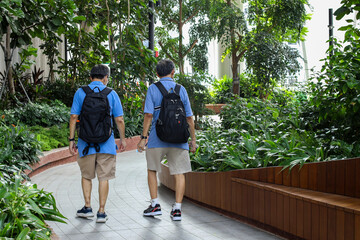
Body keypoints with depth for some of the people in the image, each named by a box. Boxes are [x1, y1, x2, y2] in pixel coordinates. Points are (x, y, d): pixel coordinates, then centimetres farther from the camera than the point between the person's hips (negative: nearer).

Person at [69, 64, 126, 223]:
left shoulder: (80, 93, 1)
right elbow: (119, 120, 0)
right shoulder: (111, 94, 0)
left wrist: (71, 140, 2)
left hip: (86, 143, 1)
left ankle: (87, 208, 16)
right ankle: (101, 212, 6)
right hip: (106, 144, 0)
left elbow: (74, 117, -3)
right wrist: (122, 139, 13)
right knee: (103, 177, 5)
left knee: (86, 175, 18)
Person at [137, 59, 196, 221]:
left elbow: (149, 115, -8)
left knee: (152, 170, 16)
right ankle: (177, 209, 0)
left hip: (157, 138, -1)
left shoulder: (152, 89, 0)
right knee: (179, 173, 4)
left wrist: (143, 137, -5)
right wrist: (193, 139, 12)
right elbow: (189, 117, 5)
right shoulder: (181, 90, 6)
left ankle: (155, 205, 13)